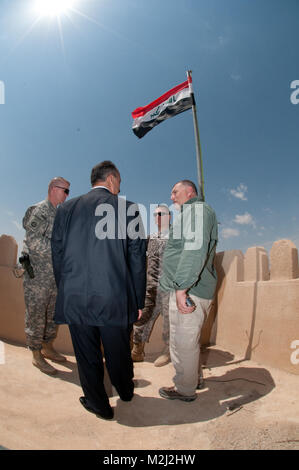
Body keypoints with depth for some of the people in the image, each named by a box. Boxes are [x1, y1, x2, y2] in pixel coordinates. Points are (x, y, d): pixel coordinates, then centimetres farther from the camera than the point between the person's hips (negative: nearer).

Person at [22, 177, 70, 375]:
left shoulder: (59, 214, 15)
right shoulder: (39, 211, -11)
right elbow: (34, 240, -21)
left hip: (55, 274, 9)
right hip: (37, 274, -9)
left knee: (53, 313, 15)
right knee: (36, 314, 2)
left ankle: (48, 348, 30)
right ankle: (36, 355, 14)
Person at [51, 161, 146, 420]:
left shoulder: (66, 209, 4)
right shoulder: (128, 209, -3)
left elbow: (57, 256, 7)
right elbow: (137, 259, -2)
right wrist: (138, 301, 6)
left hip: (74, 299, 1)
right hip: (115, 299, 0)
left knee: (87, 357, 16)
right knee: (118, 353, 21)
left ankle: (99, 404, 36)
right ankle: (126, 391, 48)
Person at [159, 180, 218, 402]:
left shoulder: (196, 209, -9)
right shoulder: (190, 213, 25)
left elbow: (195, 249, -24)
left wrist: (182, 287, -27)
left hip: (189, 291, -10)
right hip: (186, 289, 10)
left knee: (184, 342, 1)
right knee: (187, 340, 21)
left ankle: (185, 389, 16)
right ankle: (192, 378, 35)